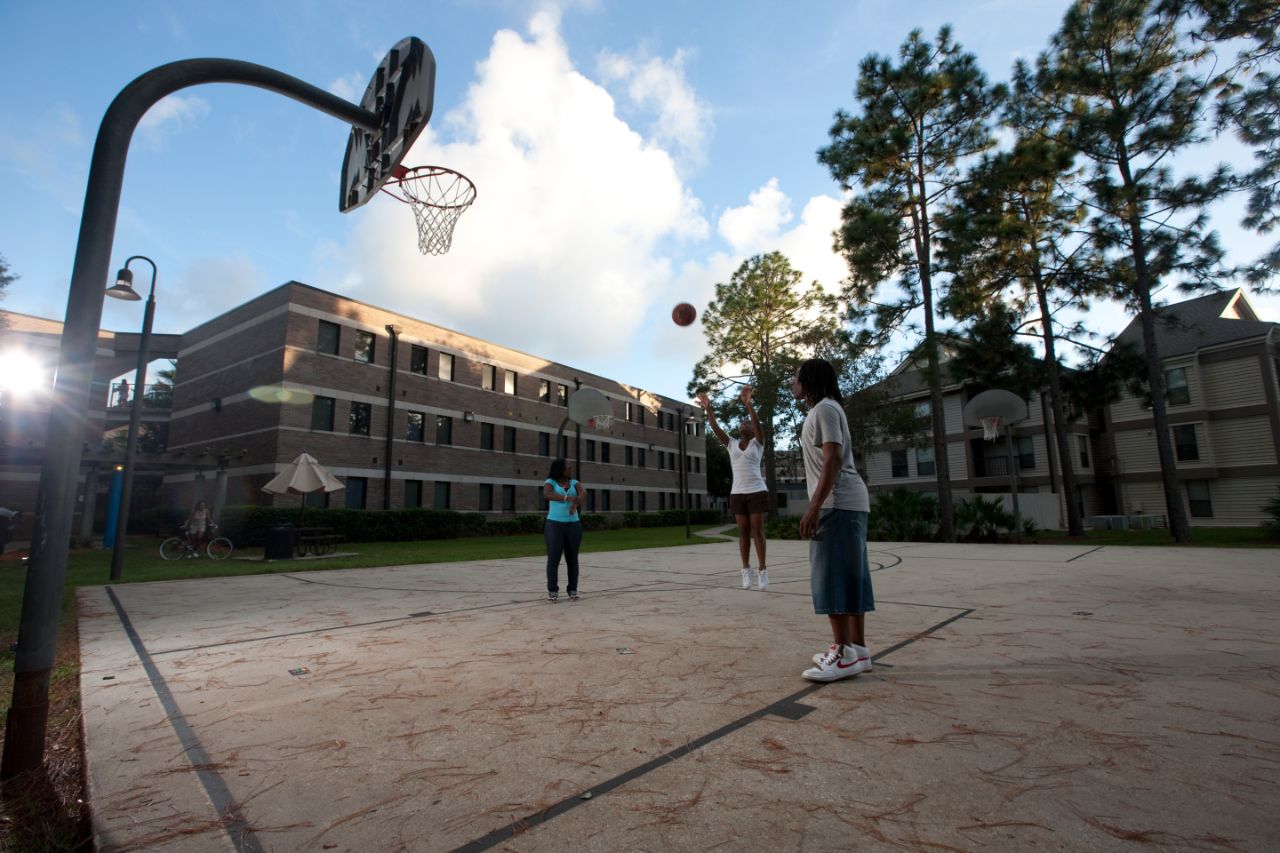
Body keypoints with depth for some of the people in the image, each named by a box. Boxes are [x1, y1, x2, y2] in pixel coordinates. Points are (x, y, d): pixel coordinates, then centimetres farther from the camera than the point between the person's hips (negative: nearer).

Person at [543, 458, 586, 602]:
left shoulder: (574, 483, 7)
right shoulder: (550, 483, -2)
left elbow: (584, 493, -14)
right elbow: (547, 494, -25)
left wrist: (575, 504, -35)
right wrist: (568, 498, -37)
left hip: (573, 525, 3)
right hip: (555, 525, -3)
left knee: (572, 559, 2)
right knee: (553, 559, -7)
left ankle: (573, 590, 12)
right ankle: (552, 591, 5)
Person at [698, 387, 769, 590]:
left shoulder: (757, 443, 2)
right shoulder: (732, 444, 11)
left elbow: (757, 424, -16)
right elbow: (715, 428, 0)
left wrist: (748, 404, -31)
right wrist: (708, 409, -14)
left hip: (757, 492, -3)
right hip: (737, 493, 3)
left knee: (757, 530, -3)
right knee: (743, 531, 6)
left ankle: (762, 569, 3)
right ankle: (746, 569, 11)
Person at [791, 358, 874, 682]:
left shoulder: (825, 409, -9)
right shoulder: (821, 410, 22)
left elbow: (833, 460, -19)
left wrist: (814, 506, -24)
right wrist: (818, 505, 22)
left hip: (838, 504, -11)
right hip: (846, 504, 11)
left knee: (833, 577, -9)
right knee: (850, 577, 10)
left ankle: (844, 654, -4)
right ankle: (857, 649, 16)